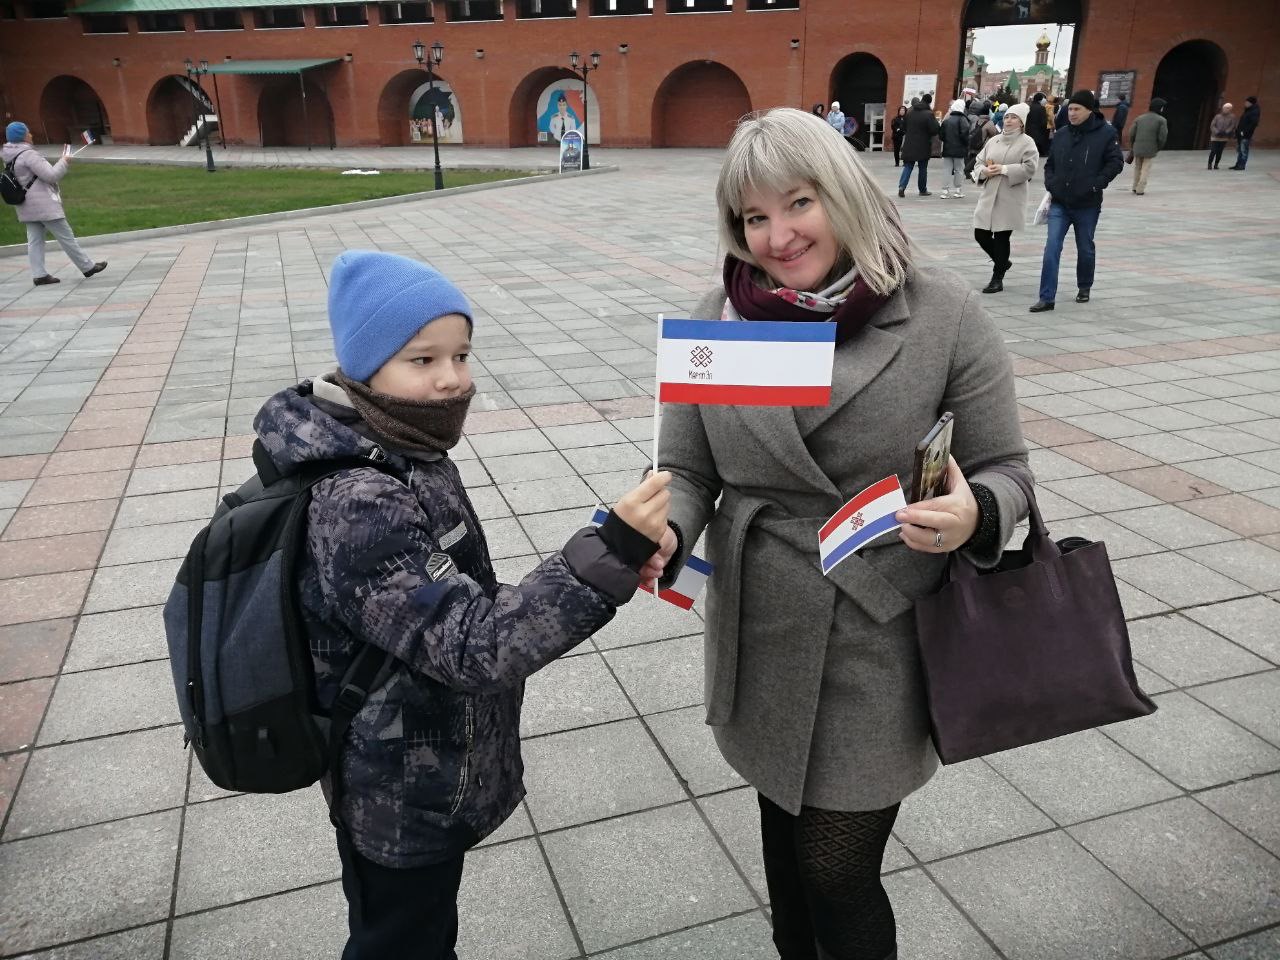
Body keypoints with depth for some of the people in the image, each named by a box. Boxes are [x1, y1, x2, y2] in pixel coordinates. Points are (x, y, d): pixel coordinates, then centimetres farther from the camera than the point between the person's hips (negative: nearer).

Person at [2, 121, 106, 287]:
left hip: (27, 208, 9)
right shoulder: (28, 154, -17)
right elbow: (51, 175, -19)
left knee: (34, 240, 7)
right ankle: (88, 266, 8)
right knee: (66, 237, 0)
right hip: (43, 205, -9)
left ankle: (39, 274, 4)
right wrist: (64, 162, -4)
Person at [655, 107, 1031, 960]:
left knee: (838, 870, 3)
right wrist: (662, 536, -21)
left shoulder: (944, 315, -11)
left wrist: (971, 517, -27)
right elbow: (687, 472, 0)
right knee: (785, 828, 22)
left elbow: (1003, 470, -4)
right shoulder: (716, 320, -4)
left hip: (880, 642, -3)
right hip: (760, 635, 4)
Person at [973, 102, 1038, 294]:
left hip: (1010, 199, -5)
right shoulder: (993, 141, 13)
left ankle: (997, 279, 9)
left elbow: (1029, 168, -12)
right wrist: (984, 171, -7)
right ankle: (1002, 262, 29)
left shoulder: (1027, 143, -2)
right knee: (981, 235, 3)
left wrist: (1003, 169, -17)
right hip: (989, 195, 5)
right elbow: (978, 162, 16)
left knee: (1002, 237, -2)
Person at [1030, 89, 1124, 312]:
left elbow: (1115, 163, -6)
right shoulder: (1061, 135, 4)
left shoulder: (1105, 133, -7)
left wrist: (1095, 185, -15)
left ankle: (1084, 288, 35)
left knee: (1085, 249, 14)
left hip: (1087, 205, -2)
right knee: (1051, 249, -8)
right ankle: (1046, 298, -8)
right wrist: (1050, 183, 0)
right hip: (1059, 203, 2)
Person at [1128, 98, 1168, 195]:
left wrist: (1132, 145, 17)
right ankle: (1140, 189, 3)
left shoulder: (1139, 118, 7)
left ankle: (1135, 187, 26)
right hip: (1151, 150, -3)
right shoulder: (1161, 120, -5)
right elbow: (1162, 136, -10)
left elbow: (1132, 133, 4)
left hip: (1138, 148, 4)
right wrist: (1159, 148, 6)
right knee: (1146, 169, 5)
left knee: (1137, 167, 18)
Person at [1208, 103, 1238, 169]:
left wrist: (1226, 132, -20)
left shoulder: (1232, 117, 1)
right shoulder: (1218, 116, 1)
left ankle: (1216, 164, 13)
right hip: (1215, 137, -1)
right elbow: (1212, 126, -2)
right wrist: (1217, 132, -17)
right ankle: (1210, 164, 4)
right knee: (1213, 151, -6)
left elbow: (1232, 126, -5)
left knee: (1219, 152, 3)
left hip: (1224, 138, 1)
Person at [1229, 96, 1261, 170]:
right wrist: (1237, 130, 14)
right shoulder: (1247, 111, 18)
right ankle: (1238, 165, 19)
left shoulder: (1255, 112, -11)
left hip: (1246, 135, -10)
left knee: (1244, 150, -7)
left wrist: (1245, 132, -23)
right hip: (1240, 133, 10)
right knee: (1239, 150, 13)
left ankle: (1242, 165, -4)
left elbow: (1253, 124, -19)